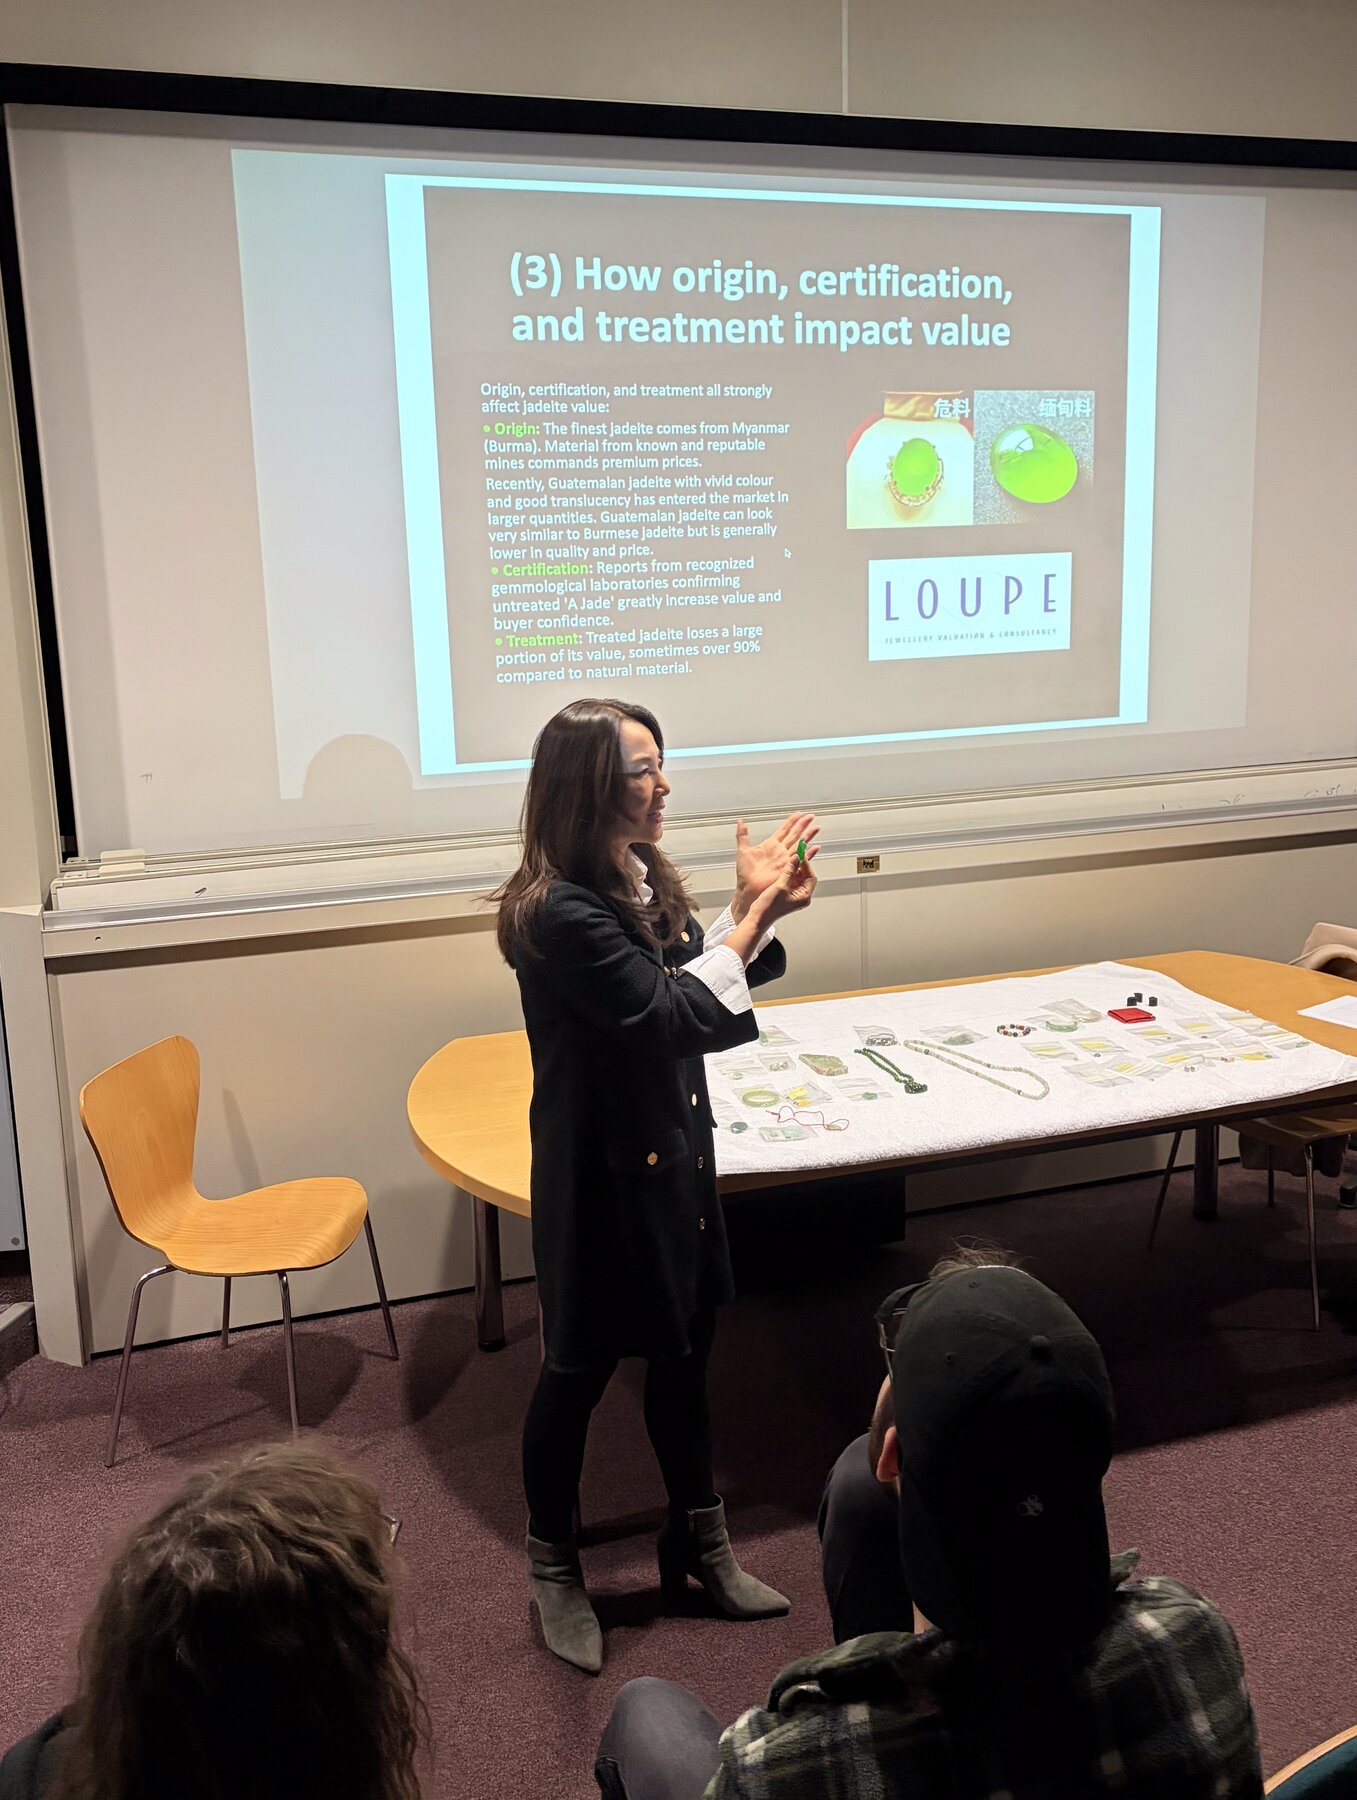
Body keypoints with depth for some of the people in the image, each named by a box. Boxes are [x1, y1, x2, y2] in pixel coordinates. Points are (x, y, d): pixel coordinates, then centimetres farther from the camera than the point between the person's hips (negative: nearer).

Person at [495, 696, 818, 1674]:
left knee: (685, 1353, 20)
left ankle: (701, 1546, 41)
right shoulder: (559, 914, -25)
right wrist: (752, 911, -19)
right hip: (602, 1174, -8)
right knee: (581, 1368, 11)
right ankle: (554, 1567, 34)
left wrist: (760, 911, -7)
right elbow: (671, 1018, -24)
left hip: (674, 1154, 8)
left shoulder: (641, 879, -1)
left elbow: (698, 982, 8)